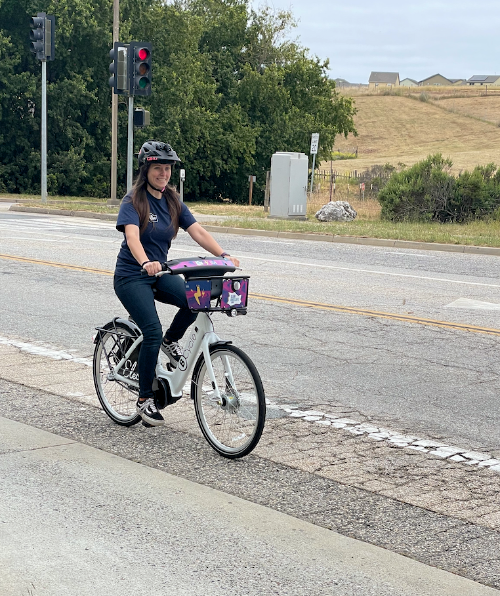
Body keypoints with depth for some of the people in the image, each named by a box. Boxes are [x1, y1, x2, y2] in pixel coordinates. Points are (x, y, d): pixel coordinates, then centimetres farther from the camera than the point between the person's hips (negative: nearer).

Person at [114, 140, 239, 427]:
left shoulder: (173, 202, 5)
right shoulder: (133, 201, -11)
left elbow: (198, 232, -5)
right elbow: (132, 236, -29)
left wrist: (223, 255, -22)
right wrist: (145, 263, -49)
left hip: (159, 273, 5)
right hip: (131, 276, -5)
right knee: (153, 331, -21)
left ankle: (171, 341, 5)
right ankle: (145, 399, -5)